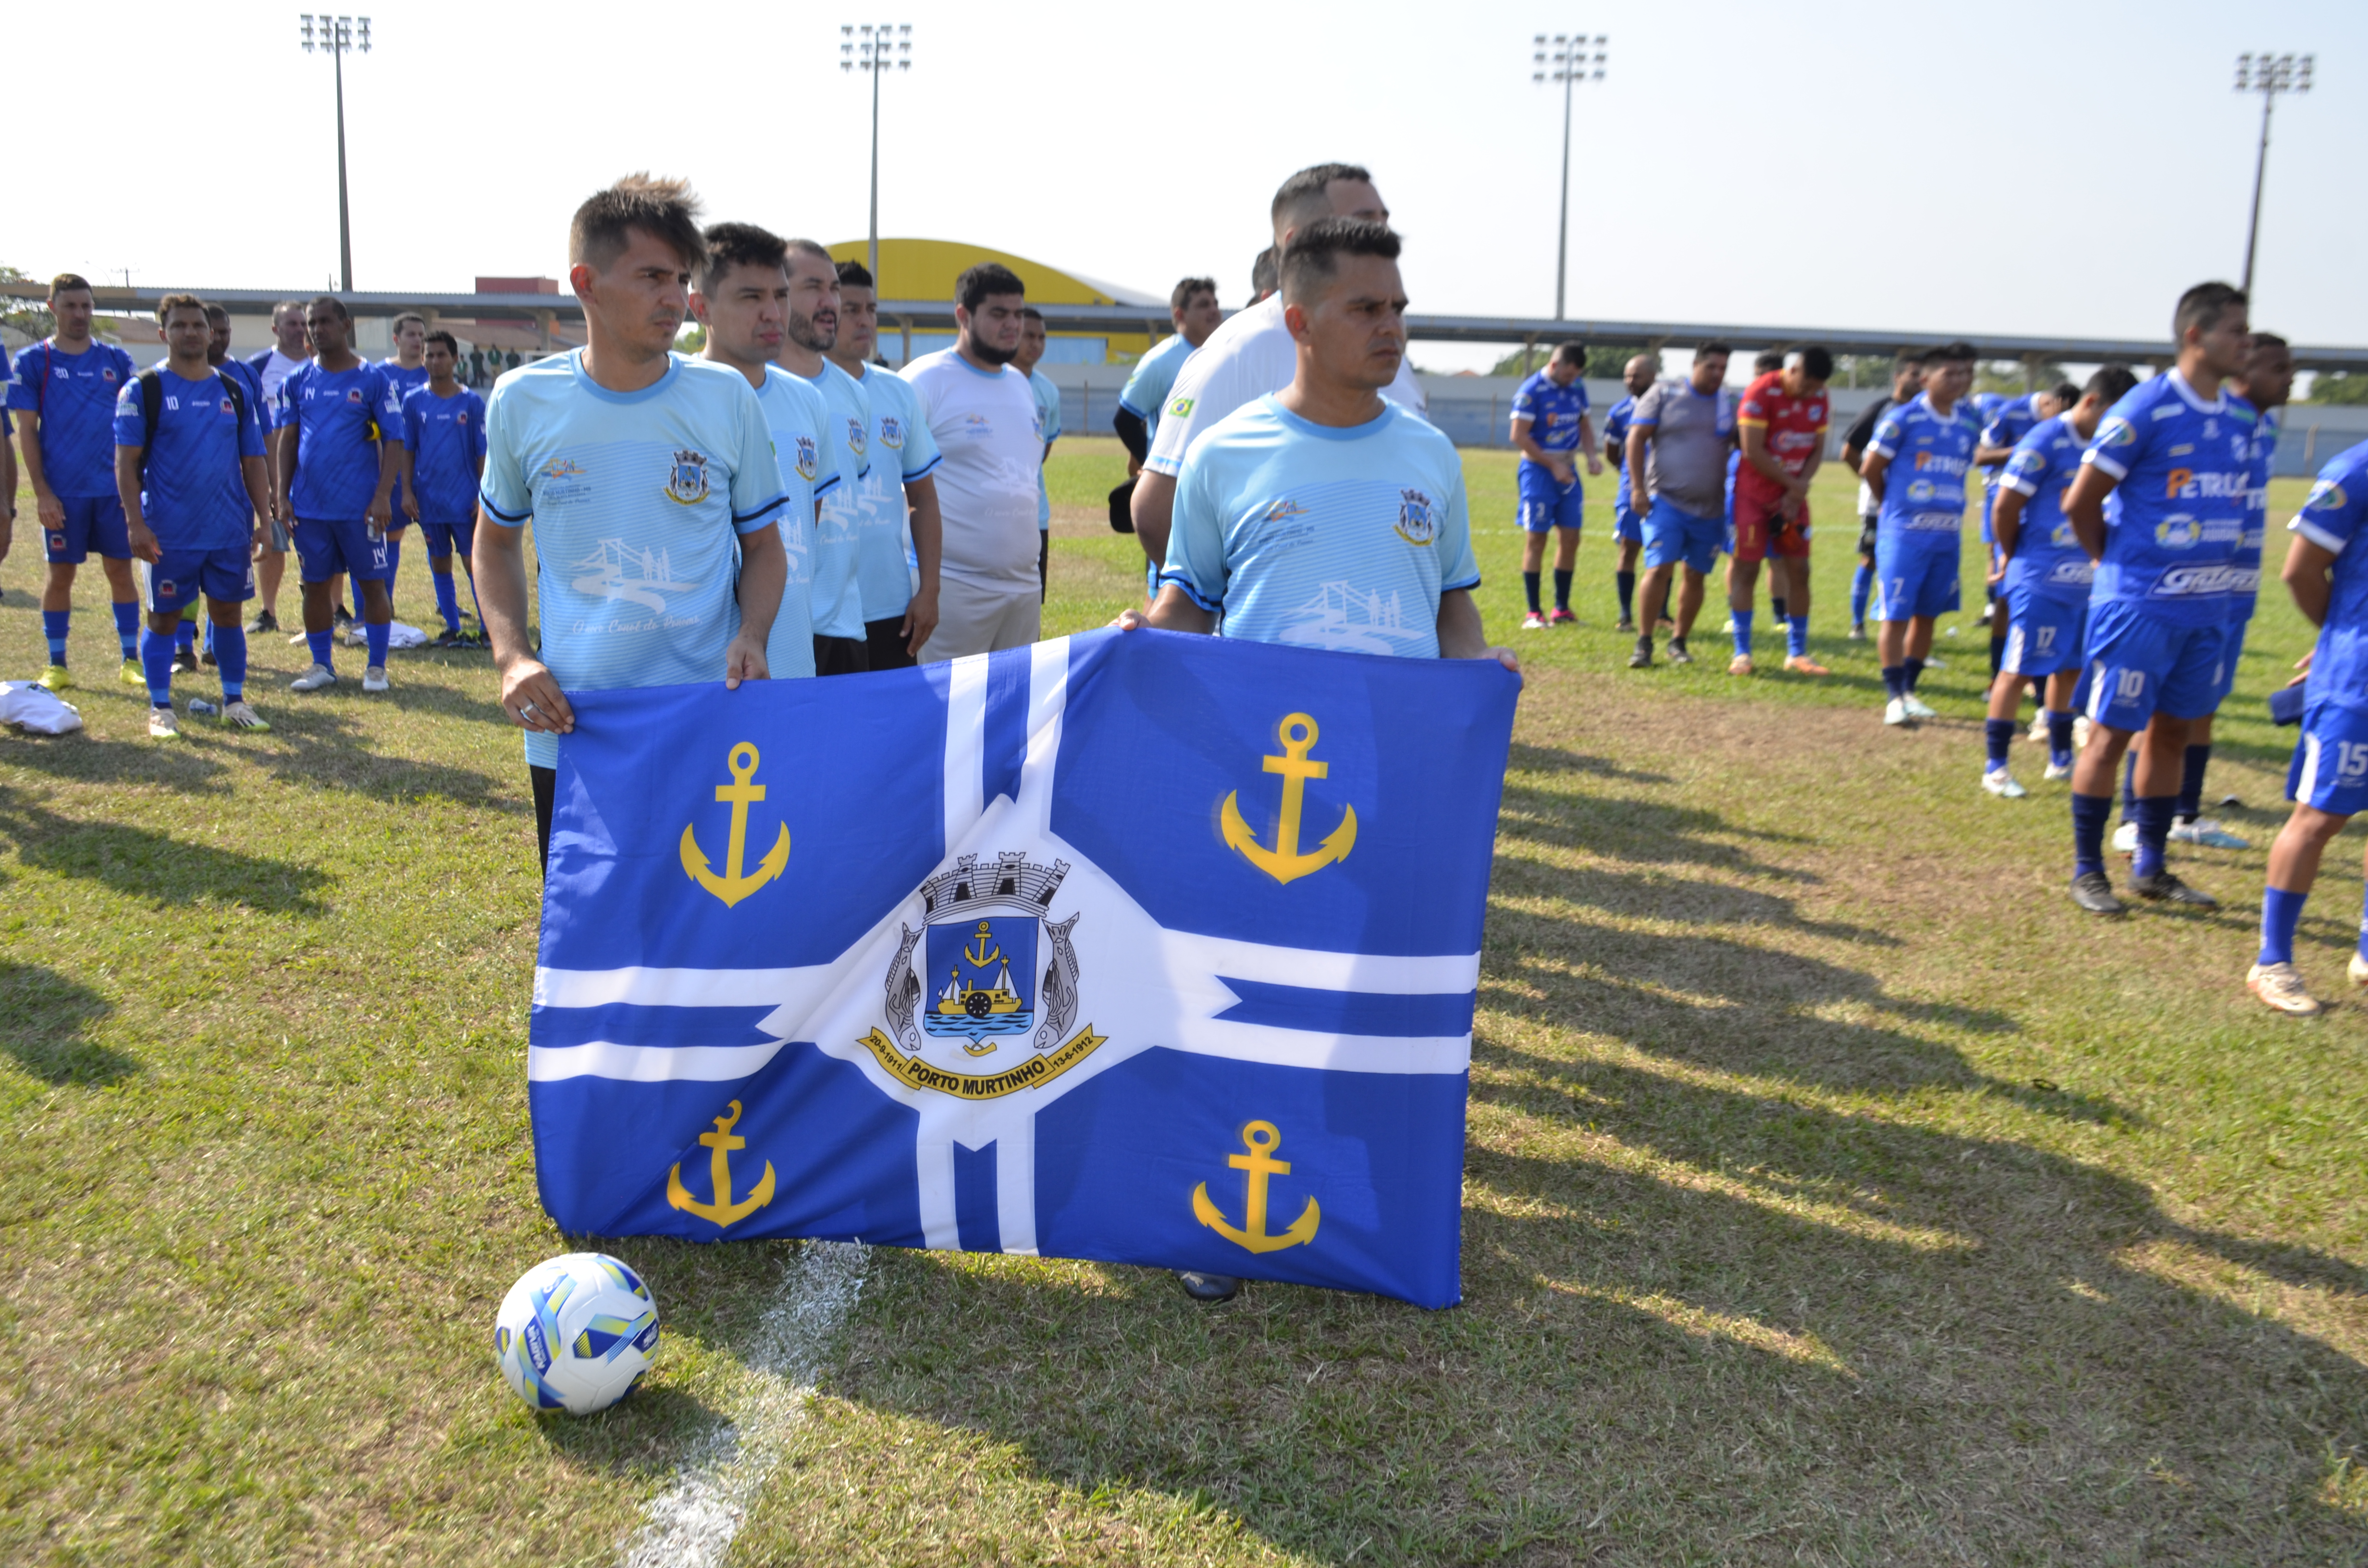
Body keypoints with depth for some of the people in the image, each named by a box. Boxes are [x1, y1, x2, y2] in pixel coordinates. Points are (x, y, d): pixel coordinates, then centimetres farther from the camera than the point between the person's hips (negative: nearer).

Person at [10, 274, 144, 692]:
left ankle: (131, 660, 11)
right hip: (62, 492, -1)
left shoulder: (116, 360, 6)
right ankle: (56, 665, 14)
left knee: (120, 570, 4)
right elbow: (27, 432, -1)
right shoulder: (33, 362, 1)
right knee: (61, 574, 5)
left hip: (114, 488, 1)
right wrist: (42, 493, -7)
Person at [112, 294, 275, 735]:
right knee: (164, 618, 4)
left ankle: (234, 701, 20)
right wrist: (136, 523, -14)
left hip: (230, 530, 3)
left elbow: (253, 462, 11)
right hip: (168, 533, -3)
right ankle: (160, 708, 13)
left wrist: (266, 520, 4)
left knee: (228, 613, 9)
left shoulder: (234, 391, 9)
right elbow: (126, 462, -5)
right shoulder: (143, 390, -2)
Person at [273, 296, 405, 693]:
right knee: (315, 585, 9)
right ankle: (322, 666, 19)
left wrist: (382, 496, -14)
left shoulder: (372, 379, -2)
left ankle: (376, 667, 12)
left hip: (360, 507, -4)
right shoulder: (299, 380, 8)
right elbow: (288, 439, 10)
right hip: (309, 507, 4)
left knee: (372, 583, 2)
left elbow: (393, 441, -5)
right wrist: (283, 496, 3)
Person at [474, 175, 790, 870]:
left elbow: (762, 545, 8)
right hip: (569, 733, 1)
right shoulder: (523, 402, 1)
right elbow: (498, 541, 15)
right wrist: (511, 655, -1)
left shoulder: (727, 399, -1)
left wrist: (752, 636, -11)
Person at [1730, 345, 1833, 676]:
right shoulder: (1761, 392, -16)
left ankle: (1797, 653, 12)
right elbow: (1753, 452, -18)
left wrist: (1798, 490, -8)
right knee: (1745, 569, -4)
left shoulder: (1819, 397, 3)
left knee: (1799, 571, 4)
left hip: (1793, 496, 5)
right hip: (1754, 495, -5)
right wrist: (1792, 483, -12)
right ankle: (1742, 652, 2)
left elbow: (1817, 450, 6)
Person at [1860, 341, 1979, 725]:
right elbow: (1871, 470, -1)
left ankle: (1909, 690, 21)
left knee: (1927, 614, 10)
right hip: (1904, 532, -5)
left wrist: (1947, 508, 11)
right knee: (1895, 615, -4)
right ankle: (1894, 697, 1)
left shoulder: (1969, 425, 8)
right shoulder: (1903, 419, -9)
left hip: (1947, 535, 5)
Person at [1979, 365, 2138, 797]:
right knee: (2018, 670, -2)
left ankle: (2061, 759, 27)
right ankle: (1995, 765, 6)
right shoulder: (2044, 442, -13)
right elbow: (2005, 507, -11)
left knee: (2069, 668, 15)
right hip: (2040, 580, -7)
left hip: (2083, 580, 7)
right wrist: (2014, 560, 2)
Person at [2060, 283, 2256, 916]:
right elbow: (2080, 503, -10)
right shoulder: (2144, 411, -13)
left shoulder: (2241, 416, 9)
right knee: (2111, 734, 0)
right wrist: (2116, 562, 2)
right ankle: (2087, 870, 12)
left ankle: (2150, 868, 25)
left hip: (2208, 607, 7)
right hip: (2140, 604, -7)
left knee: (2172, 732, 13)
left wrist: (2214, 564, 9)